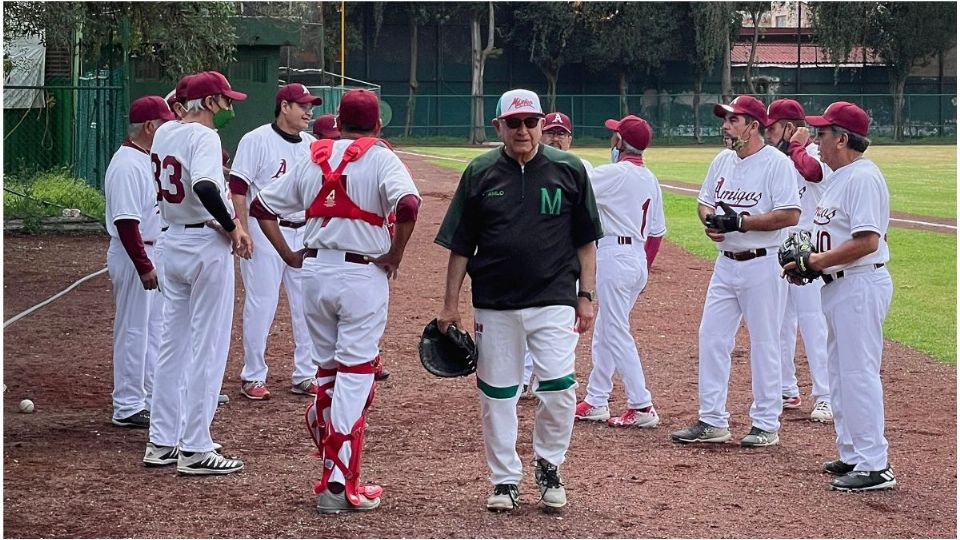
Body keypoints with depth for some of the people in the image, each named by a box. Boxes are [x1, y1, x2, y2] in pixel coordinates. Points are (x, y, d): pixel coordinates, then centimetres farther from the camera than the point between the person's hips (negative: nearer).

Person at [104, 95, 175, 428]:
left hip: (152, 255, 10)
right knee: (133, 331, -3)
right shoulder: (127, 165, -20)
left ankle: (150, 398, 26)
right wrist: (144, 266, -27)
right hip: (133, 256, -10)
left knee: (153, 330, 17)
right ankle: (128, 407, 3)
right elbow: (126, 221, -25)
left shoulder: (147, 160, 12)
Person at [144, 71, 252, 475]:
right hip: (207, 245, -8)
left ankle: (162, 442, 18)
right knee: (207, 347, -2)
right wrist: (232, 227, -22)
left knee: (173, 344, 14)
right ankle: (195, 449, 0)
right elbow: (204, 187, -32)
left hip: (172, 242, 8)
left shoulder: (164, 133, 8)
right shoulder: (204, 137, -16)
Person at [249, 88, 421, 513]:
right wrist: (395, 256, -10)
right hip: (362, 275, -5)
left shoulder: (313, 159, 10)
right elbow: (408, 204, -23)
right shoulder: (380, 159, -5)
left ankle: (332, 472, 22)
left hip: (315, 271, 5)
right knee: (355, 377, -2)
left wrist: (288, 255, 13)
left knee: (328, 371, 18)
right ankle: (341, 486, -4)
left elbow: (262, 206, 13)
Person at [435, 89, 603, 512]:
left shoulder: (569, 170, 2)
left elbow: (585, 240, 7)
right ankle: (505, 481, 18)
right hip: (494, 304, 1)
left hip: (553, 302, -1)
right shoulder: (480, 173, 3)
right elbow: (460, 246, 6)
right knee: (496, 396, 5)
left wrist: (586, 295, 2)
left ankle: (549, 467, 13)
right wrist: (450, 305, 3)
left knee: (558, 389, -10)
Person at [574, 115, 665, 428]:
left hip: (614, 256, -9)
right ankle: (596, 402, 24)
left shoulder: (614, 174, -14)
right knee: (604, 332, 18)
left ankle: (642, 407, -9)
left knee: (616, 334, -6)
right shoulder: (650, 179, 11)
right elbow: (657, 231, 15)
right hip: (639, 257, 9)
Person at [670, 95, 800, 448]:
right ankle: (712, 422, 14)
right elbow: (705, 201, 19)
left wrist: (741, 222, -21)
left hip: (762, 265, -8)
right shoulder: (723, 161, 11)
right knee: (711, 338, 6)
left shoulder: (776, 163, -12)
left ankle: (766, 425, 9)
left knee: (764, 344, 0)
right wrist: (710, 219, -5)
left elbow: (791, 215, -19)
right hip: (725, 264, 8)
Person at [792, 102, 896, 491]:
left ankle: (875, 466, -7)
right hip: (837, 284, 11)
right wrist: (809, 260, 6)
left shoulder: (863, 178, -18)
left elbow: (867, 241, -25)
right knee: (839, 372, 16)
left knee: (859, 373, -10)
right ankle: (853, 455, 25)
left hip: (861, 284, -11)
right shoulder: (838, 177, 15)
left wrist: (818, 261, -19)